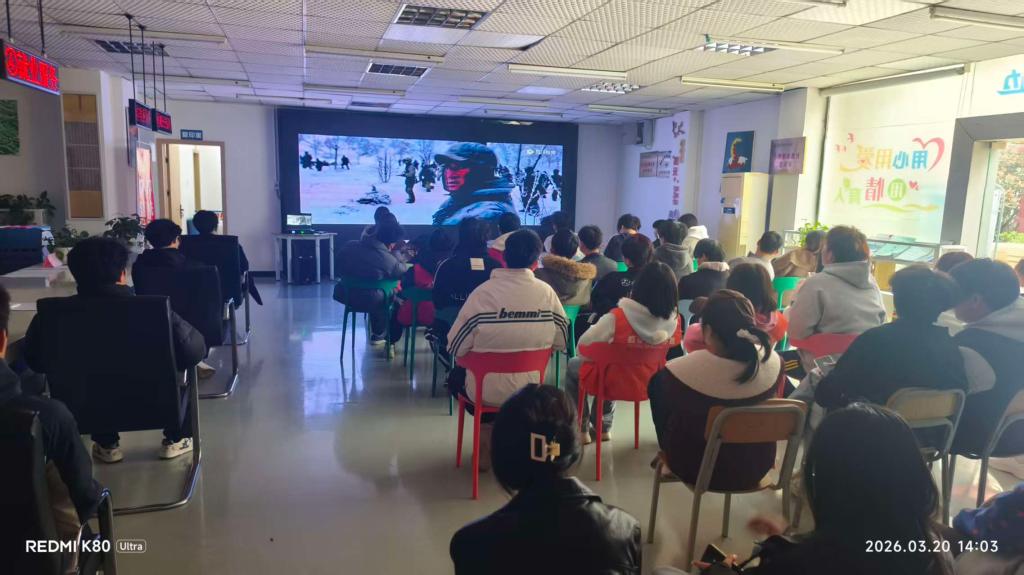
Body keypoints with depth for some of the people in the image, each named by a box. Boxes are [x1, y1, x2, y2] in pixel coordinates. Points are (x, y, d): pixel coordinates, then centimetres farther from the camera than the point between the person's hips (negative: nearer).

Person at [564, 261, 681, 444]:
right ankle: (603, 427, 42)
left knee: (573, 366, 25)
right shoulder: (674, 320, -17)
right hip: (649, 383, 5)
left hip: (615, 382, -4)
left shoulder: (618, 317, -30)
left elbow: (584, 346, -22)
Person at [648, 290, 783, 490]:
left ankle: (668, 453, 34)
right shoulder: (773, 362, -20)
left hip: (698, 468, -3)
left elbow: (661, 380, -6)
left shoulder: (686, 370, -30)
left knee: (657, 381, 14)